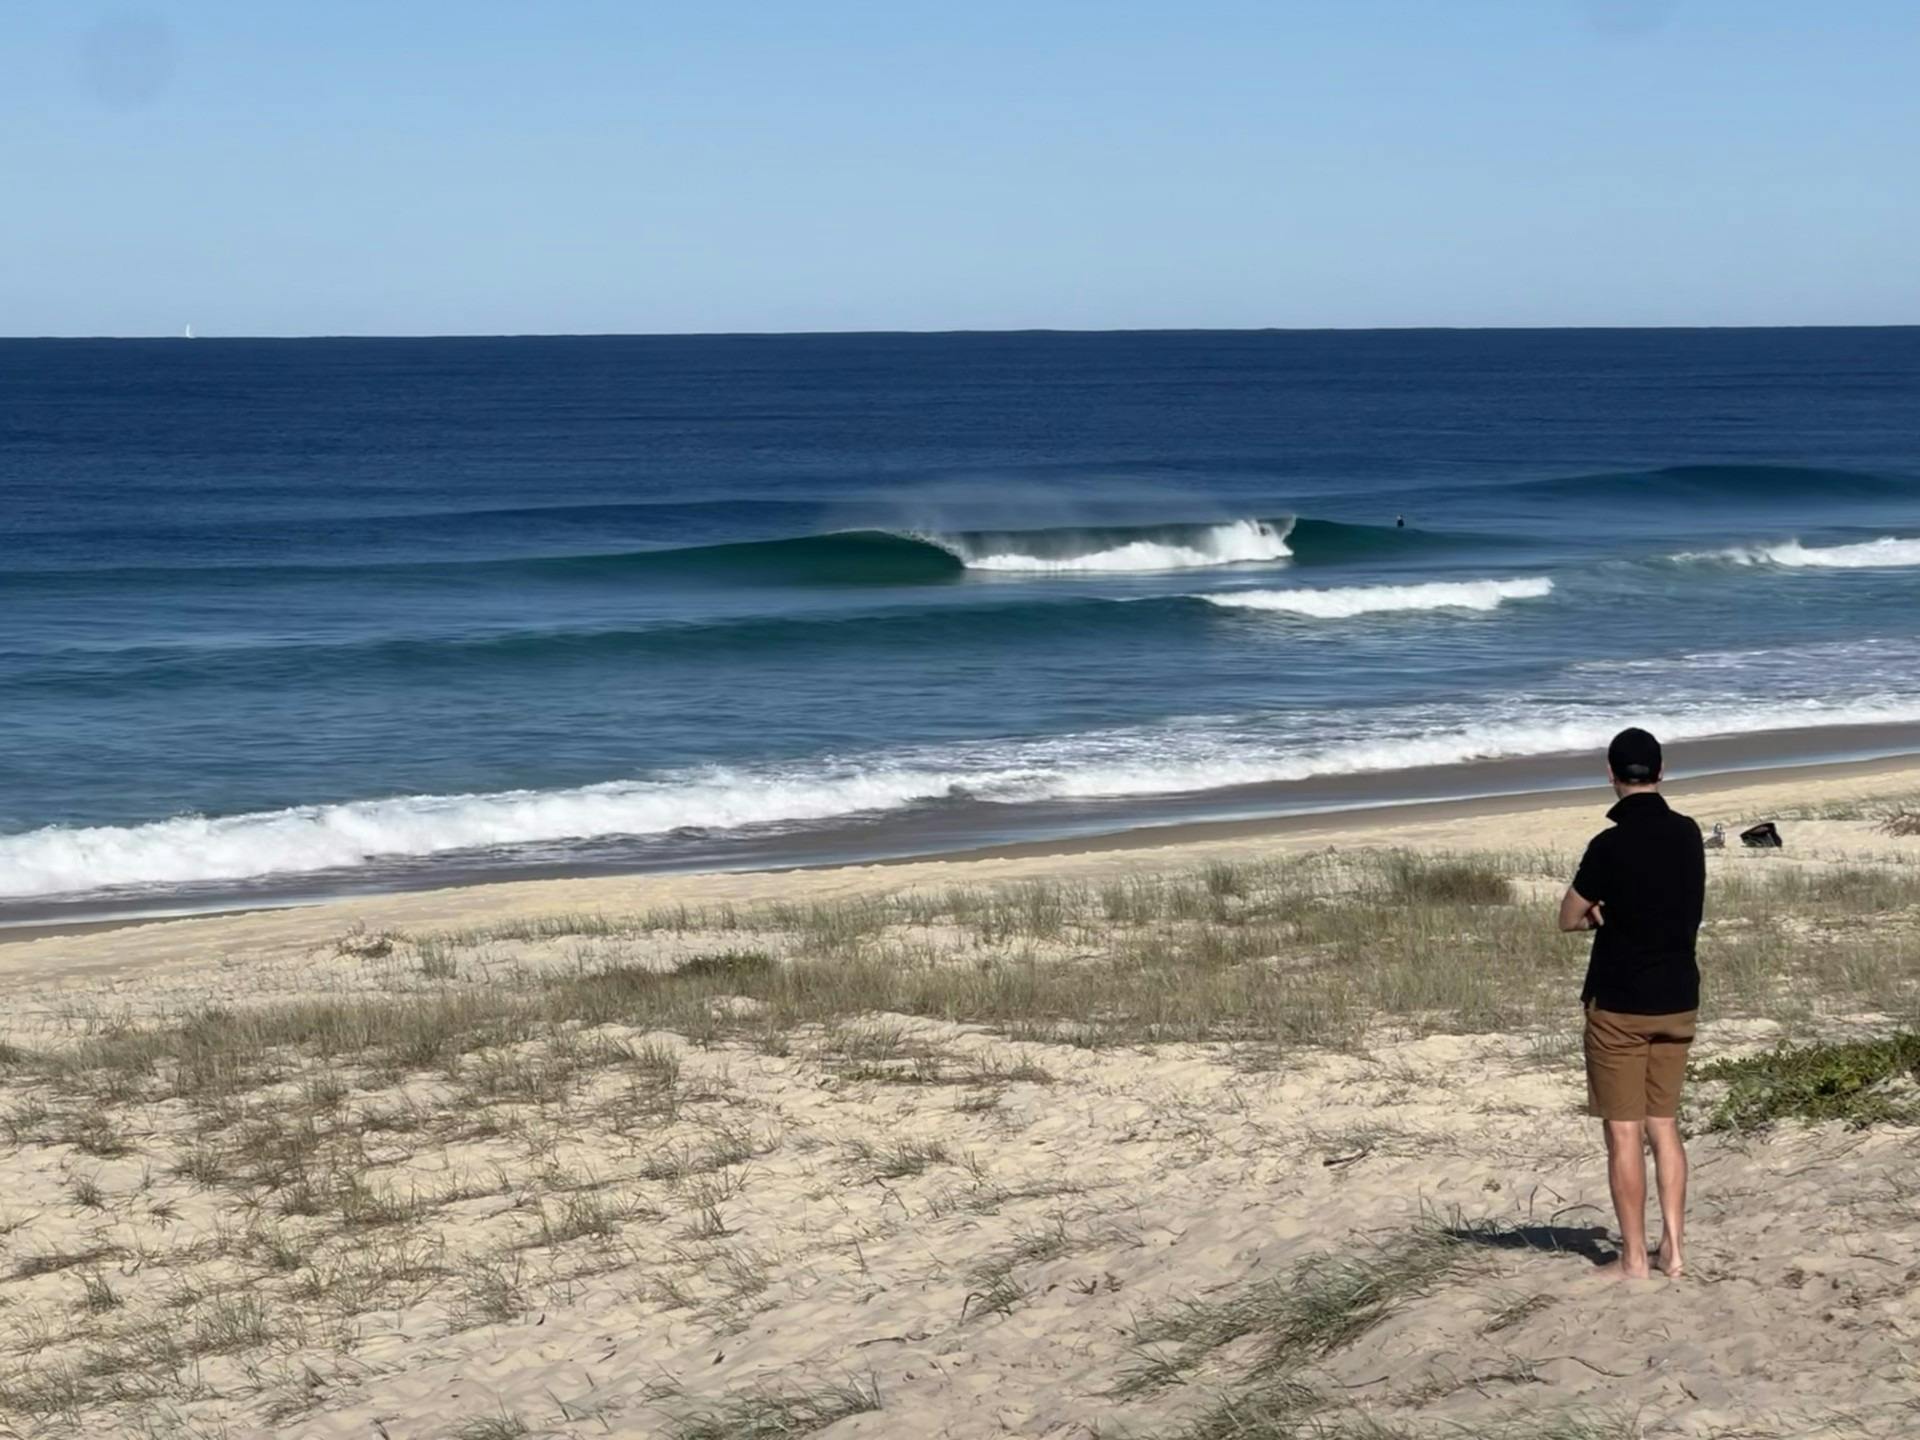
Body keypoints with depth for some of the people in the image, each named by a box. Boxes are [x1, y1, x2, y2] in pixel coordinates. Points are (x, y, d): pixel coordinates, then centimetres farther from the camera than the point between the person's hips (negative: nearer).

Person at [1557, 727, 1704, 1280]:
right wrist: (1620, 914, 2)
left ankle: (1633, 1257, 3)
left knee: (1625, 1133, 1)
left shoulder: (1610, 846, -17)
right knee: (1664, 1125, 14)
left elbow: (1569, 918, -7)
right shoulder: (1687, 835, 1)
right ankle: (1674, 1248, 12)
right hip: (1677, 1001, 5)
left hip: (1618, 1005, -5)